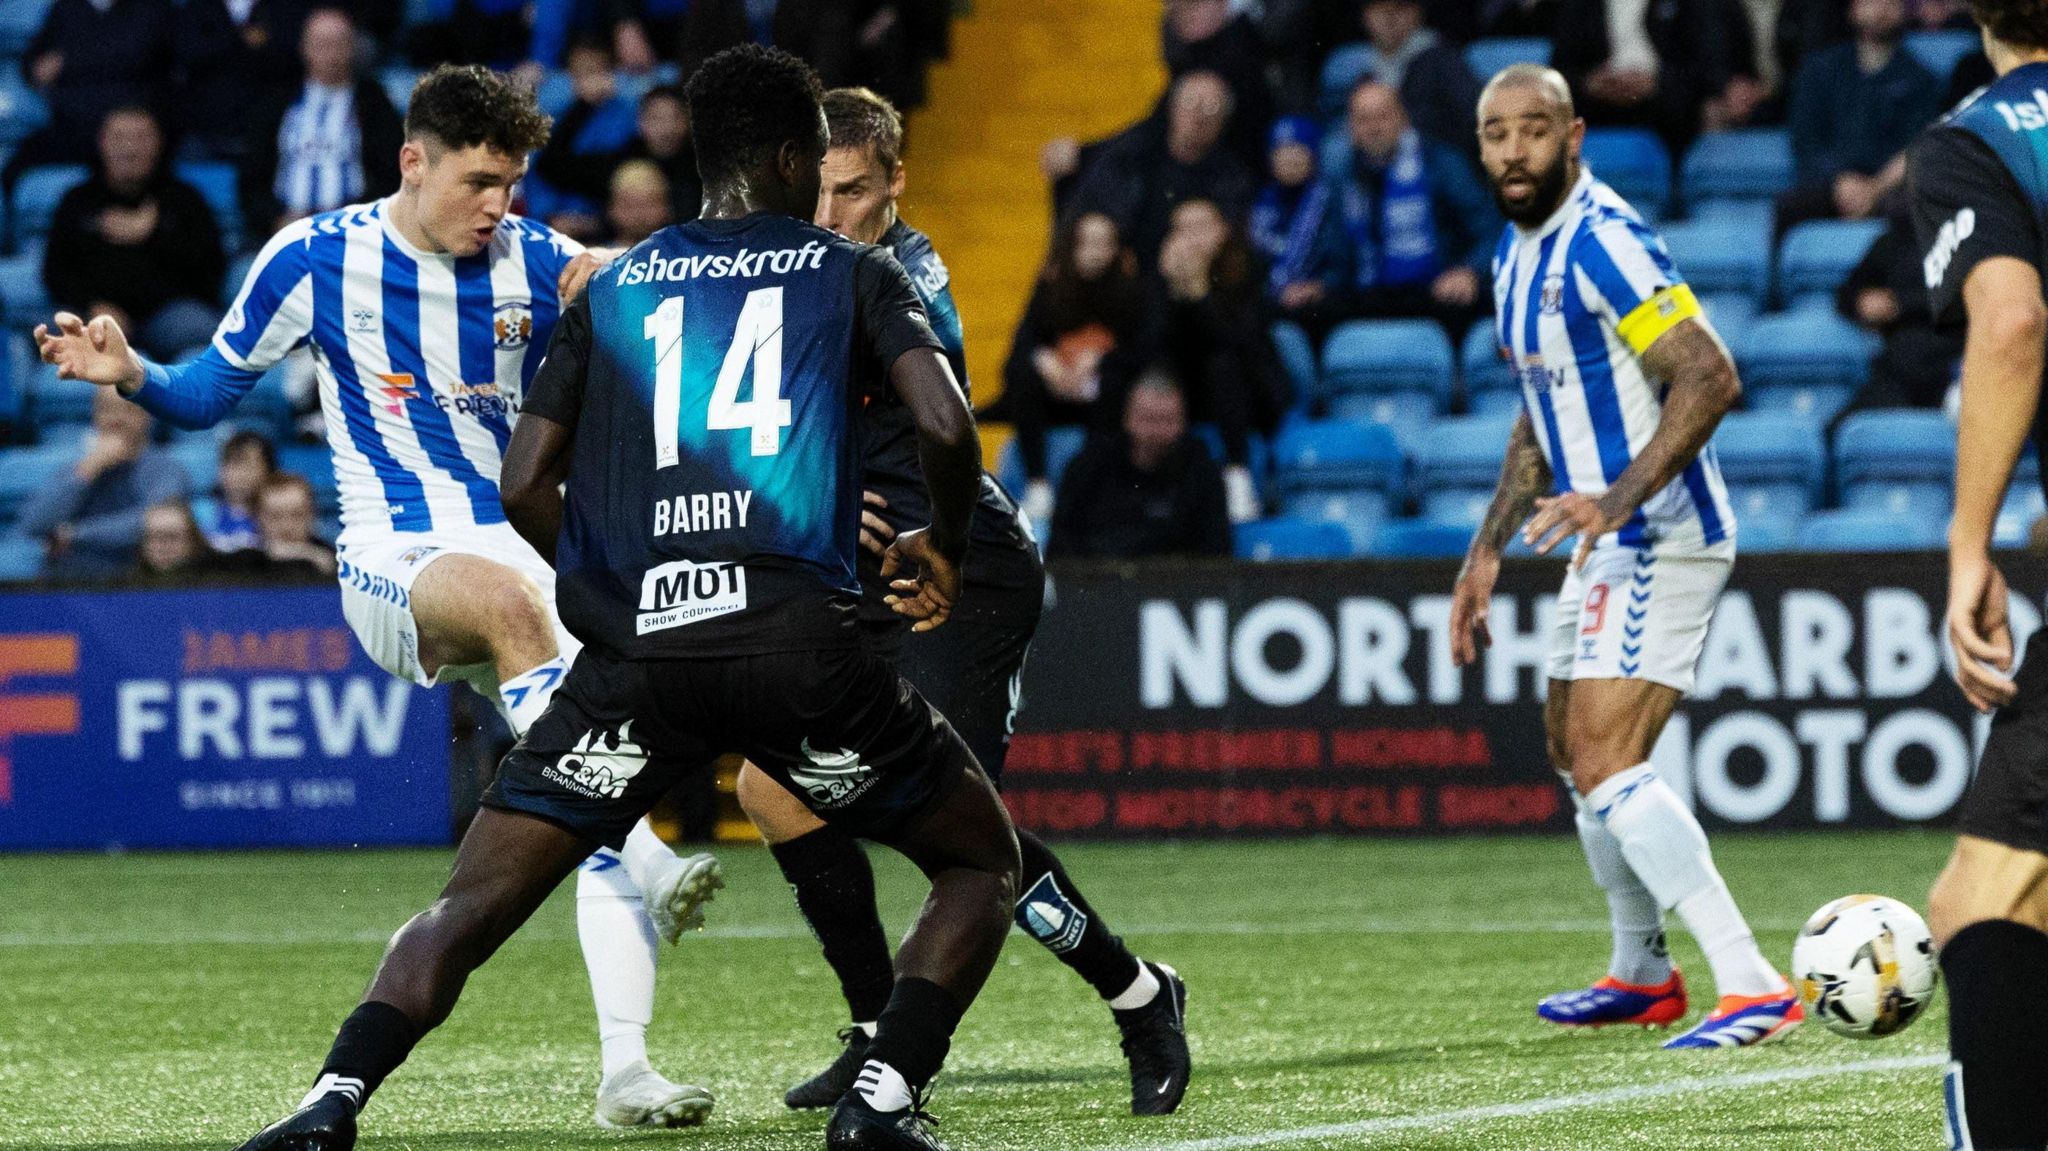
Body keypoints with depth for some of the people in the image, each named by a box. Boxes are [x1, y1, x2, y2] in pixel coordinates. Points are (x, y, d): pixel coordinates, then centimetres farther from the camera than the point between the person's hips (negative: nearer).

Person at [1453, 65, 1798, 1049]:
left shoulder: (1601, 242, -18)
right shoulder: (1517, 252, 13)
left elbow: (1710, 379, -25)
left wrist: (1619, 499, -33)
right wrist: (1487, 549, 22)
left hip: (1658, 538, -11)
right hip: (1609, 544, 11)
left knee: (1607, 764, -20)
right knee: (1572, 749, 22)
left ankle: (1753, 988, -26)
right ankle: (1643, 976, 39)